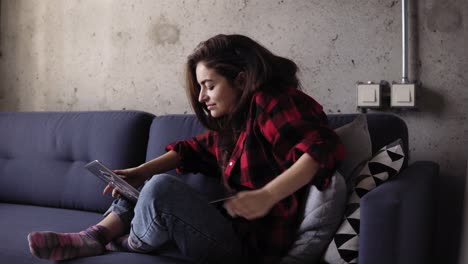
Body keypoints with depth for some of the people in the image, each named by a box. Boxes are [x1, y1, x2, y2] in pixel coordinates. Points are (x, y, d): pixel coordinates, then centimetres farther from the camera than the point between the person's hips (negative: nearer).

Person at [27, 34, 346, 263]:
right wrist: (140, 172, 3)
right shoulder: (231, 117, 12)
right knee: (148, 183, 16)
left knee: (161, 187, -24)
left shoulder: (271, 103, -17)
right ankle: (93, 238, 1)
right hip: (232, 224, 10)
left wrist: (266, 196, -38)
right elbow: (195, 149, 16)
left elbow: (323, 146, -30)